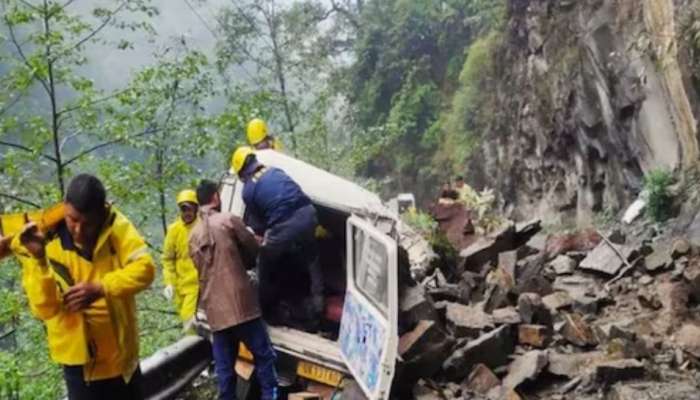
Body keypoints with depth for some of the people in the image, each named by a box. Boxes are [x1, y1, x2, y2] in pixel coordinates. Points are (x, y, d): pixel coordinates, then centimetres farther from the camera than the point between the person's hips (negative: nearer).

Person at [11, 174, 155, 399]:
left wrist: (101, 288, -34)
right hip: (79, 356, -2)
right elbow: (44, 309, -20)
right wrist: (38, 259, -33)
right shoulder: (45, 242, -14)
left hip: (122, 353, 2)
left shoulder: (116, 225, -10)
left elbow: (144, 268, -21)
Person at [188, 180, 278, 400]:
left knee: (224, 368, 8)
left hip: (214, 310, 6)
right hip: (240, 304, -6)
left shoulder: (193, 235, 15)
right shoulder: (229, 220, -3)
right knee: (264, 356, 2)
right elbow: (254, 251, 6)